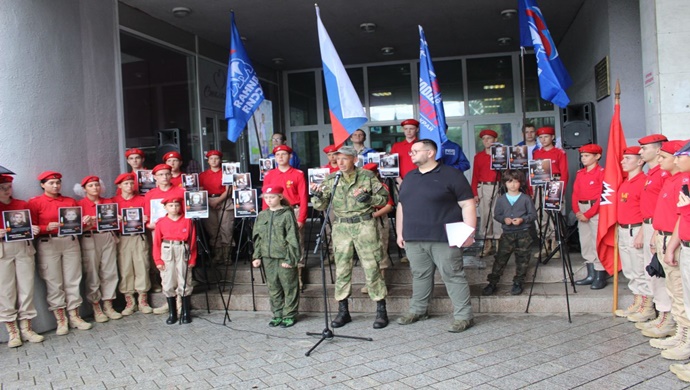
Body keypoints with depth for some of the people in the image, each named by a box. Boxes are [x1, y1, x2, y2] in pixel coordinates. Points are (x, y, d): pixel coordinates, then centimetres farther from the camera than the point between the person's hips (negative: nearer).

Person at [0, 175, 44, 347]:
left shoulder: (23, 204, 10)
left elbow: (30, 225, 15)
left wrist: (34, 230, -6)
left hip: (24, 248, 2)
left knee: (26, 288, 3)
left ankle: (26, 328, 13)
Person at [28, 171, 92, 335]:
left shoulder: (71, 201, 13)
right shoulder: (35, 202, 2)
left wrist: (84, 221, -6)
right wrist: (47, 227, -21)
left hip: (71, 242, 3)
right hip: (48, 244, -3)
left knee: (73, 280, 4)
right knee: (54, 283, 0)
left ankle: (74, 316, 13)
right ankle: (61, 320, 7)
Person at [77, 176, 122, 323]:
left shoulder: (108, 202, 14)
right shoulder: (80, 204, 3)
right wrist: (88, 225, -21)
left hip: (108, 237, 4)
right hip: (90, 239, -3)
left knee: (110, 272, 2)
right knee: (92, 274, -3)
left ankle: (108, 306, 12)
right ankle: (96, 308, 6)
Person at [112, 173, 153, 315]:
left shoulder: (142, 200, 10)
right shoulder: (114, 201, 7)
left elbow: (148, 218, 9)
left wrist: (145, 221, -12)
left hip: (139, 238, 1)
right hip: (122, 238, 0)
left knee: (142, 267, -1)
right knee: (125, 269, -1)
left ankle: (143, 301, 9)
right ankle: (129, 302, 9)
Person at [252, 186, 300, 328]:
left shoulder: (287, 215, -8)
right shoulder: (262, 216, 9)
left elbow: (292, 238, -10)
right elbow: (257, 238, 13)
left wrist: (290, 258, -14)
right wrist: (257, 256, 7)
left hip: (284, 258, -5)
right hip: (268, 257, 5)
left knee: (289, 287, 3)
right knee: (273, 288, 12)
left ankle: (290, 315, 13)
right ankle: (277, 314, 22)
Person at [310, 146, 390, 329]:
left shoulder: (367, 176, 2)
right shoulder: (330, 180, 9)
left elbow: (384, 197, 4)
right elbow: (321, 206, 7)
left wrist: (368, 198, -13)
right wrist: (317, 195, -14)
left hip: (364, 225, -3)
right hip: (341, 227, 3)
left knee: (371, 267, -2)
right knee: (342, 269, 6)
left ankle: (381, 310, 7)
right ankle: (343, 311, 17)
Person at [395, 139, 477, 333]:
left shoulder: (451, 175, -3)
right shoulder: (409, 178, 17)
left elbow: (467, 204, -6)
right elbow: (401, 206, 22)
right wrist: (400, 233, 17)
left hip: (444, 239, -6)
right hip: (413, 239, 6)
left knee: (453, 276, -3)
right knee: (420, 275, 14)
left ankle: (464, 316, 3)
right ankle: (418, 310, 27)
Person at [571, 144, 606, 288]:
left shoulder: (601, 172, -8)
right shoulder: (580, 173, 14)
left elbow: (602, 196, -13)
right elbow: (575, 193, 12)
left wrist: (588, 214, -14)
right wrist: (577, 211, -2)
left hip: (596, 210, -7)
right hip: (582, 211, 7)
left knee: (597, 242, -7)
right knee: (585, 243, 10)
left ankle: (600, 277, 1)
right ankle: (591, 275, 18)